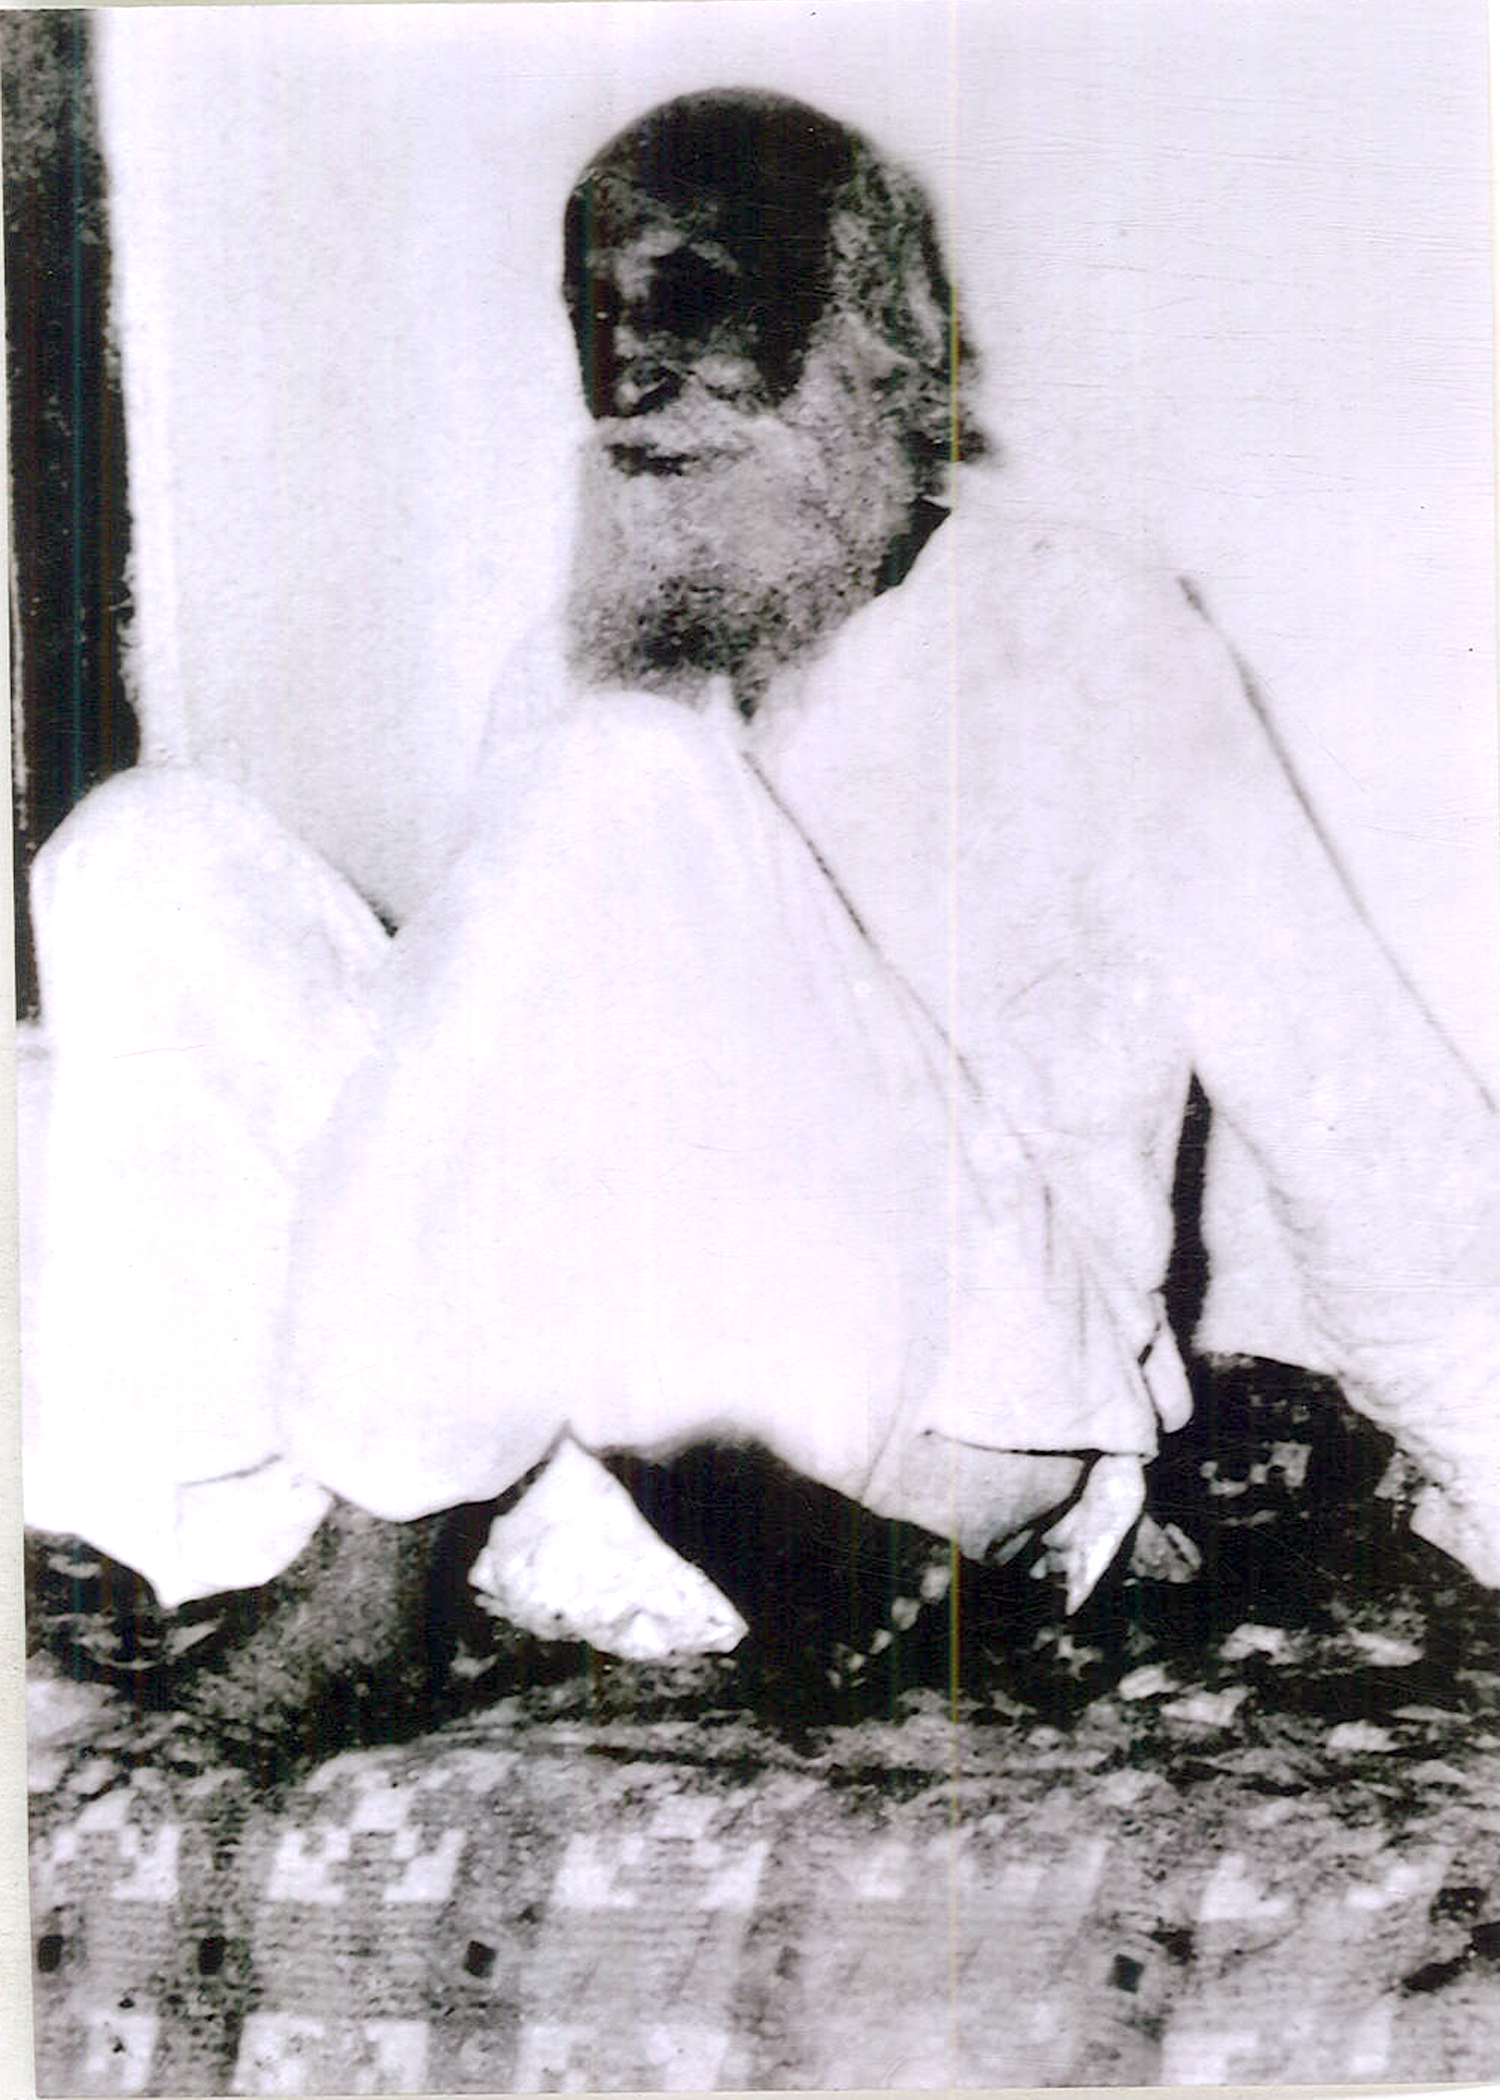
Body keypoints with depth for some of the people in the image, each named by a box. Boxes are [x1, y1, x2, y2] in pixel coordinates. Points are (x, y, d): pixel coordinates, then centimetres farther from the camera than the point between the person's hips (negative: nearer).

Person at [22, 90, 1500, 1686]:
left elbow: (1362, 1124, 1)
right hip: (642, 1388, 5)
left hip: (953, 1397, -4)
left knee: (630, 772, -26)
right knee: (151, 852, -8)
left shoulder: (1090, 642, 1)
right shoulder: (571, 673, 15)